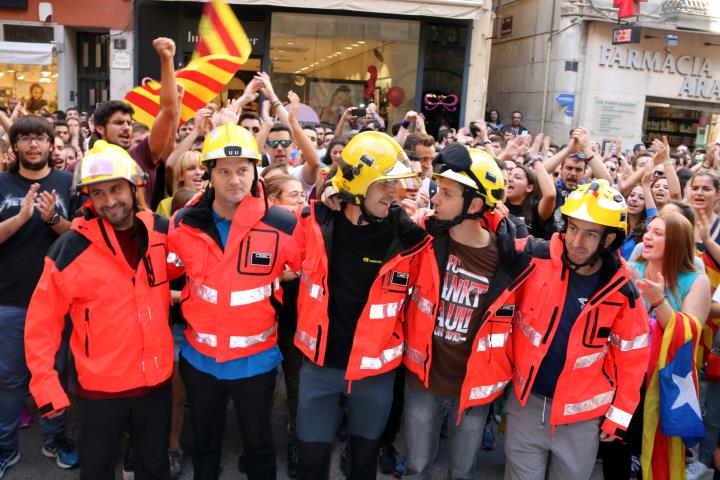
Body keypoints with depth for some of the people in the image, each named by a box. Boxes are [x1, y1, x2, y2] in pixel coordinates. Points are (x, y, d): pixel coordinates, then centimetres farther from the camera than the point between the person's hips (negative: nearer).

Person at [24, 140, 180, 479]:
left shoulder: (162, 231, -7)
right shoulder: (71, 249, -16)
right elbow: (42, 323, -10)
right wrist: (45, 385, -11)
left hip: (156, 379, 3)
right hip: (100, 387, -3)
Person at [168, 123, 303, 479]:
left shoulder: (283, 225, -16)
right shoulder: (184, 223, -9)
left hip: (256, 358, -2)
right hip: (199, 357, 2)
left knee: (259, 444, 18)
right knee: (204, 444, 24)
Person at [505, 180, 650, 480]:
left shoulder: (622, 291, -10)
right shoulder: (535, 257, -14)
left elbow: (632, 357, 0)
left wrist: (619, 415, 2)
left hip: (582, 414, 0)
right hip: (526, 402, 0)